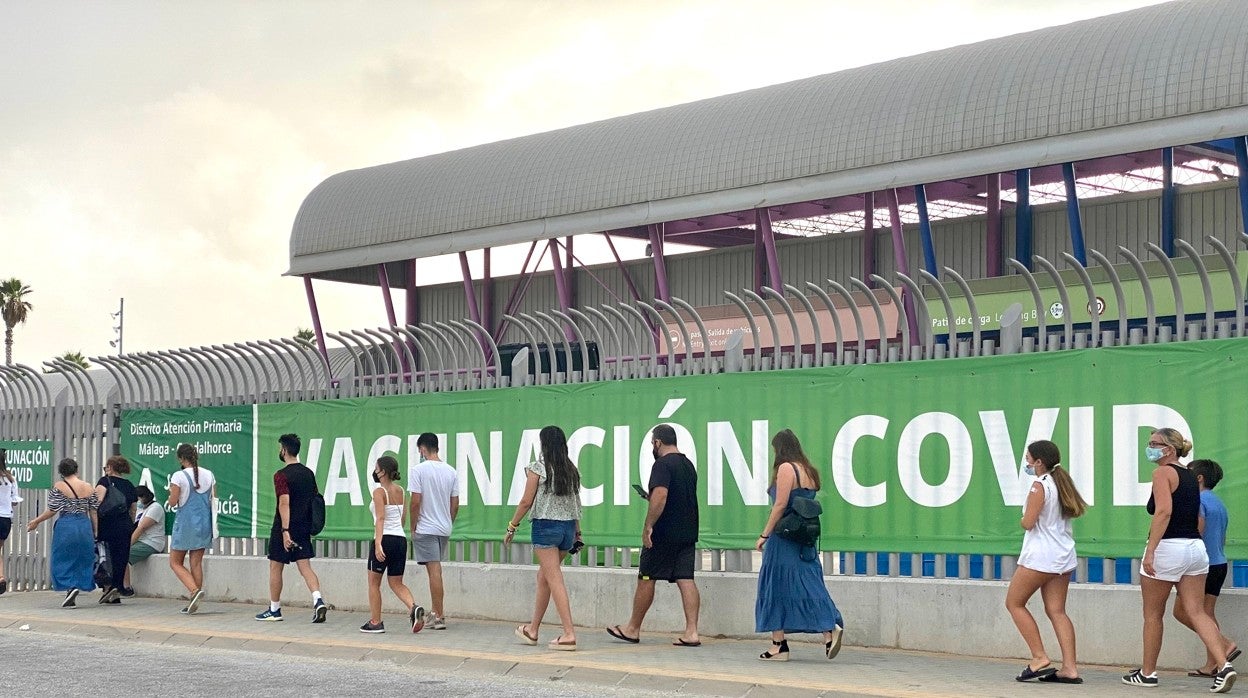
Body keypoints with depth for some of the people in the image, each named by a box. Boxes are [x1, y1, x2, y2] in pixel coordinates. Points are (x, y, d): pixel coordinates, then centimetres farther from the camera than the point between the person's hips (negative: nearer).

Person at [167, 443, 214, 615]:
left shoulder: (179, 477, -12)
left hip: (185, 523, -5)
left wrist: (171, 491, 8)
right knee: (197, 563, 9)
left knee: (175, 563, 7)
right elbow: (214, 500, 9)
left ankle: (195, 590, -15)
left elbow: (172, 502, -10)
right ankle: (195, 602, 7)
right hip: (204, 523, 5)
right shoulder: (209, 475, 4)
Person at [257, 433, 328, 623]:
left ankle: (274, 610, 17)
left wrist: (285, 530, -25)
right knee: (305, 566, 3)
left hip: (284, 529, -6)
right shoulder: (309, 473, 9)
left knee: (275, 568, 8)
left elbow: (284, 503, -22)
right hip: (304, 528, 6)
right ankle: (318, 600, -19)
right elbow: (314, 500, 14)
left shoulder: (281, 475, -13)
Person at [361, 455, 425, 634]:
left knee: (374, 582, 10)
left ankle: (375, 622, 12)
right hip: (401, 539, 7)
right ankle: (414, 608, -13)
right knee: (396, 583, 13)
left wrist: (378, 543, -26)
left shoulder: (379, 491, -9)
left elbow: (381, 518, -20)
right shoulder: (400, 491, 12)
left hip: (385, 539, -6)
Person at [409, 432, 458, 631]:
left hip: (426, 528, -6)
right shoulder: (451, 471, 6)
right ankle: (436, 611, 21)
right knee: (435, 570, 17)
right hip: (445, 528, 6)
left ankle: (439, 617, -5)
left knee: (434, 570, -6)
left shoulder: (419, 470, -11)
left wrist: (413, 527, -3)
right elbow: (455, 504, 8)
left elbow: (415, 502, -13)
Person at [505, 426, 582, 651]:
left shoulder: (537, 468, -7)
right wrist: (577, 531, 20)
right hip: (568, 526, 6)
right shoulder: (572, 470, 10)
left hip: (546, 525, -6)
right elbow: (576, 503, 14)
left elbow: (526, 501, -7)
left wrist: (512, 526, 2)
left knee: (554, 579, -7)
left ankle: (569, 634, -15)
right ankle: (532, 630, 26)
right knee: (543, 576, 18)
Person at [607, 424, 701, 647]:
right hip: (688, 533, 8)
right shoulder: (688, 465, 15)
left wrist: (648, 526, -23)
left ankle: (633, 629, 15)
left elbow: (660, 496, -26)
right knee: (686, 580, 3)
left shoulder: (663, 464, -13)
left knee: (646, 579, 4)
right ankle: (691, 632, -4)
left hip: (663, 534, -8)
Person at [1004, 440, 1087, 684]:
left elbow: (1028, 523, -16)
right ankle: (1070, 667, -4)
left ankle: (1040, 658, -3)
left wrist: (1022, 521, 5)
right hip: (1063, 556, 8)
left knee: (1014, 603, 5)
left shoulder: (1040, 485, -12)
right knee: (1057, 611, 5)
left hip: (1040, 555, -8)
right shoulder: (1062, 483, 13)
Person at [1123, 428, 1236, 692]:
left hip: (1167, 548, -7)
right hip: (1195, 549, 7)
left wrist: (1150, 550, -24)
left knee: (1153, 615, 7)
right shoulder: (1190, 475, 16)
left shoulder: (1163, 472, -9)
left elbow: (1164, 511, -22)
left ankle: (1147, 672, 17)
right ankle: (1223, 666, -13)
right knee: (1197, 612, 3)